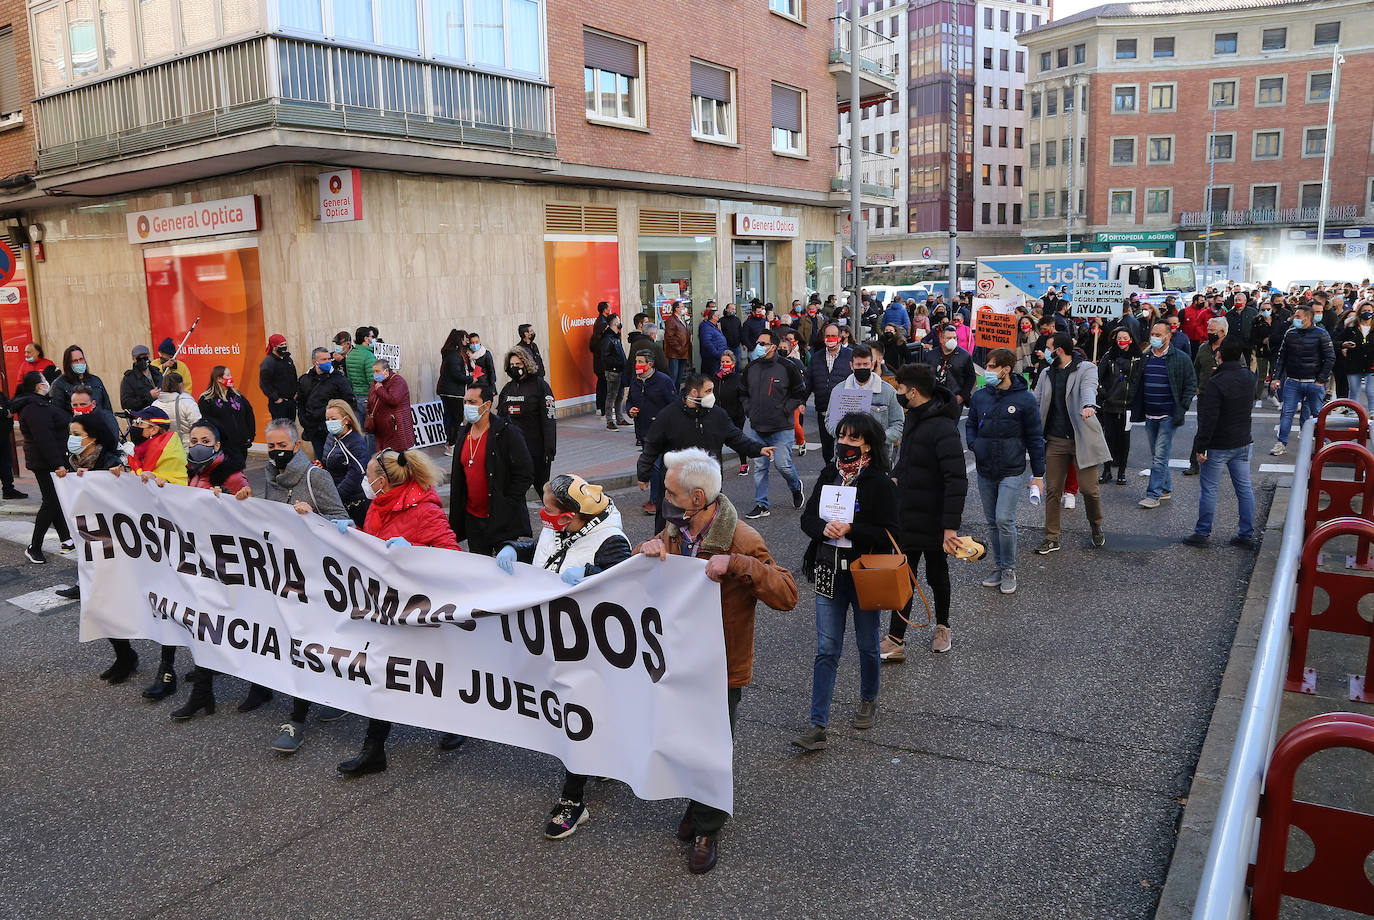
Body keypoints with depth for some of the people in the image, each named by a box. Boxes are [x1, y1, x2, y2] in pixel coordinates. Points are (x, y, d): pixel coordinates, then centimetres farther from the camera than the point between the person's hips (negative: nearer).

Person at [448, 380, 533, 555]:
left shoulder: (508, 433, -12)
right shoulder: (464, 434, 10)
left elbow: (525, 475, -13)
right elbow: (457, 478, 19)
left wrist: (505, 505, -14)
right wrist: (456, 518, 14)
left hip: (502, 519, -7)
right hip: (472, 518, 7)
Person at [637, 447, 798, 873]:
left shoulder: (742, 540, -24)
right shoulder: (676, 528, -3)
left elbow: (787, 594, -29)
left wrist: (736, 563, -40)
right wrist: (649, 548, -8)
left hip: (721, 670, -6)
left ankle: (707, 830, 32)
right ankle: (698, 802, 47)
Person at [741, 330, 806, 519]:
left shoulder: (787, 367, -7)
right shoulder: (751, 368, 7)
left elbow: (799, 394, -2)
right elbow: (743, 392, 21)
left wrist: (783, 411, -7)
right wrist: (749, 411, 9)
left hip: (781, 428, -4)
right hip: (757, 428, 5)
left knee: (782, 464, -6)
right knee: (759, 467, 5)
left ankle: (796, 488, 26)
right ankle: (761, 505, 13)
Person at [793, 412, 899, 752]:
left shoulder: (880, 483, -11)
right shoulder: (829, 475, 4)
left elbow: (888, 534, -14)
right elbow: (807, 517, 4)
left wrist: (850, 529, -24)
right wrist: (824, 528, -17)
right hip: (829, 574, 3)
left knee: (867, 645, 15)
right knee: (826, 650, 3)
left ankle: (868, 700, 42)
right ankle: (818, 726, 5)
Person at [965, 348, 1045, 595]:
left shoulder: (1025, 398, -7)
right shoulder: (980, 396, 3)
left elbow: (1035, 438, -3)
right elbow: (971, 424, 18)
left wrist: (1038, 474, -2)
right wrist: (974, 445, -3)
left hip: (1011, 472, -5)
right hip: (985, 472, 5)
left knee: (1004, 520, -12)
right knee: (992, 522, 11)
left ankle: (1009, 569, 4)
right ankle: (998, 566, 25)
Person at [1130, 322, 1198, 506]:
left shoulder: (1181, 359, -4)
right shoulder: (1144, 358, 10)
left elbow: (1191, 384, -1)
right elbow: (1136, 384, 18)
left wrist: (1182, 408, -9)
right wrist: (1135, 407, 9)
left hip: (1169, 415, -6)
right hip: (1150, 415, 6)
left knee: (1160, 456, -9)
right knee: (1155, 455, 13)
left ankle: (1153, 495, -8)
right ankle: (1166, 489, 25)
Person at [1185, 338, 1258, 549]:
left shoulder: (1216, 383, -20)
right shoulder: (1249, 378, 3)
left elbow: (1208, 419, -21)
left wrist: (1200, 446, -16)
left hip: (1218, 445, -7)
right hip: (1242, 443, 7)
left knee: (1209, 489, 3)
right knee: (1244, 488, 10)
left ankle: (1203, 533, 10)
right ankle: (1246, 534, 16)